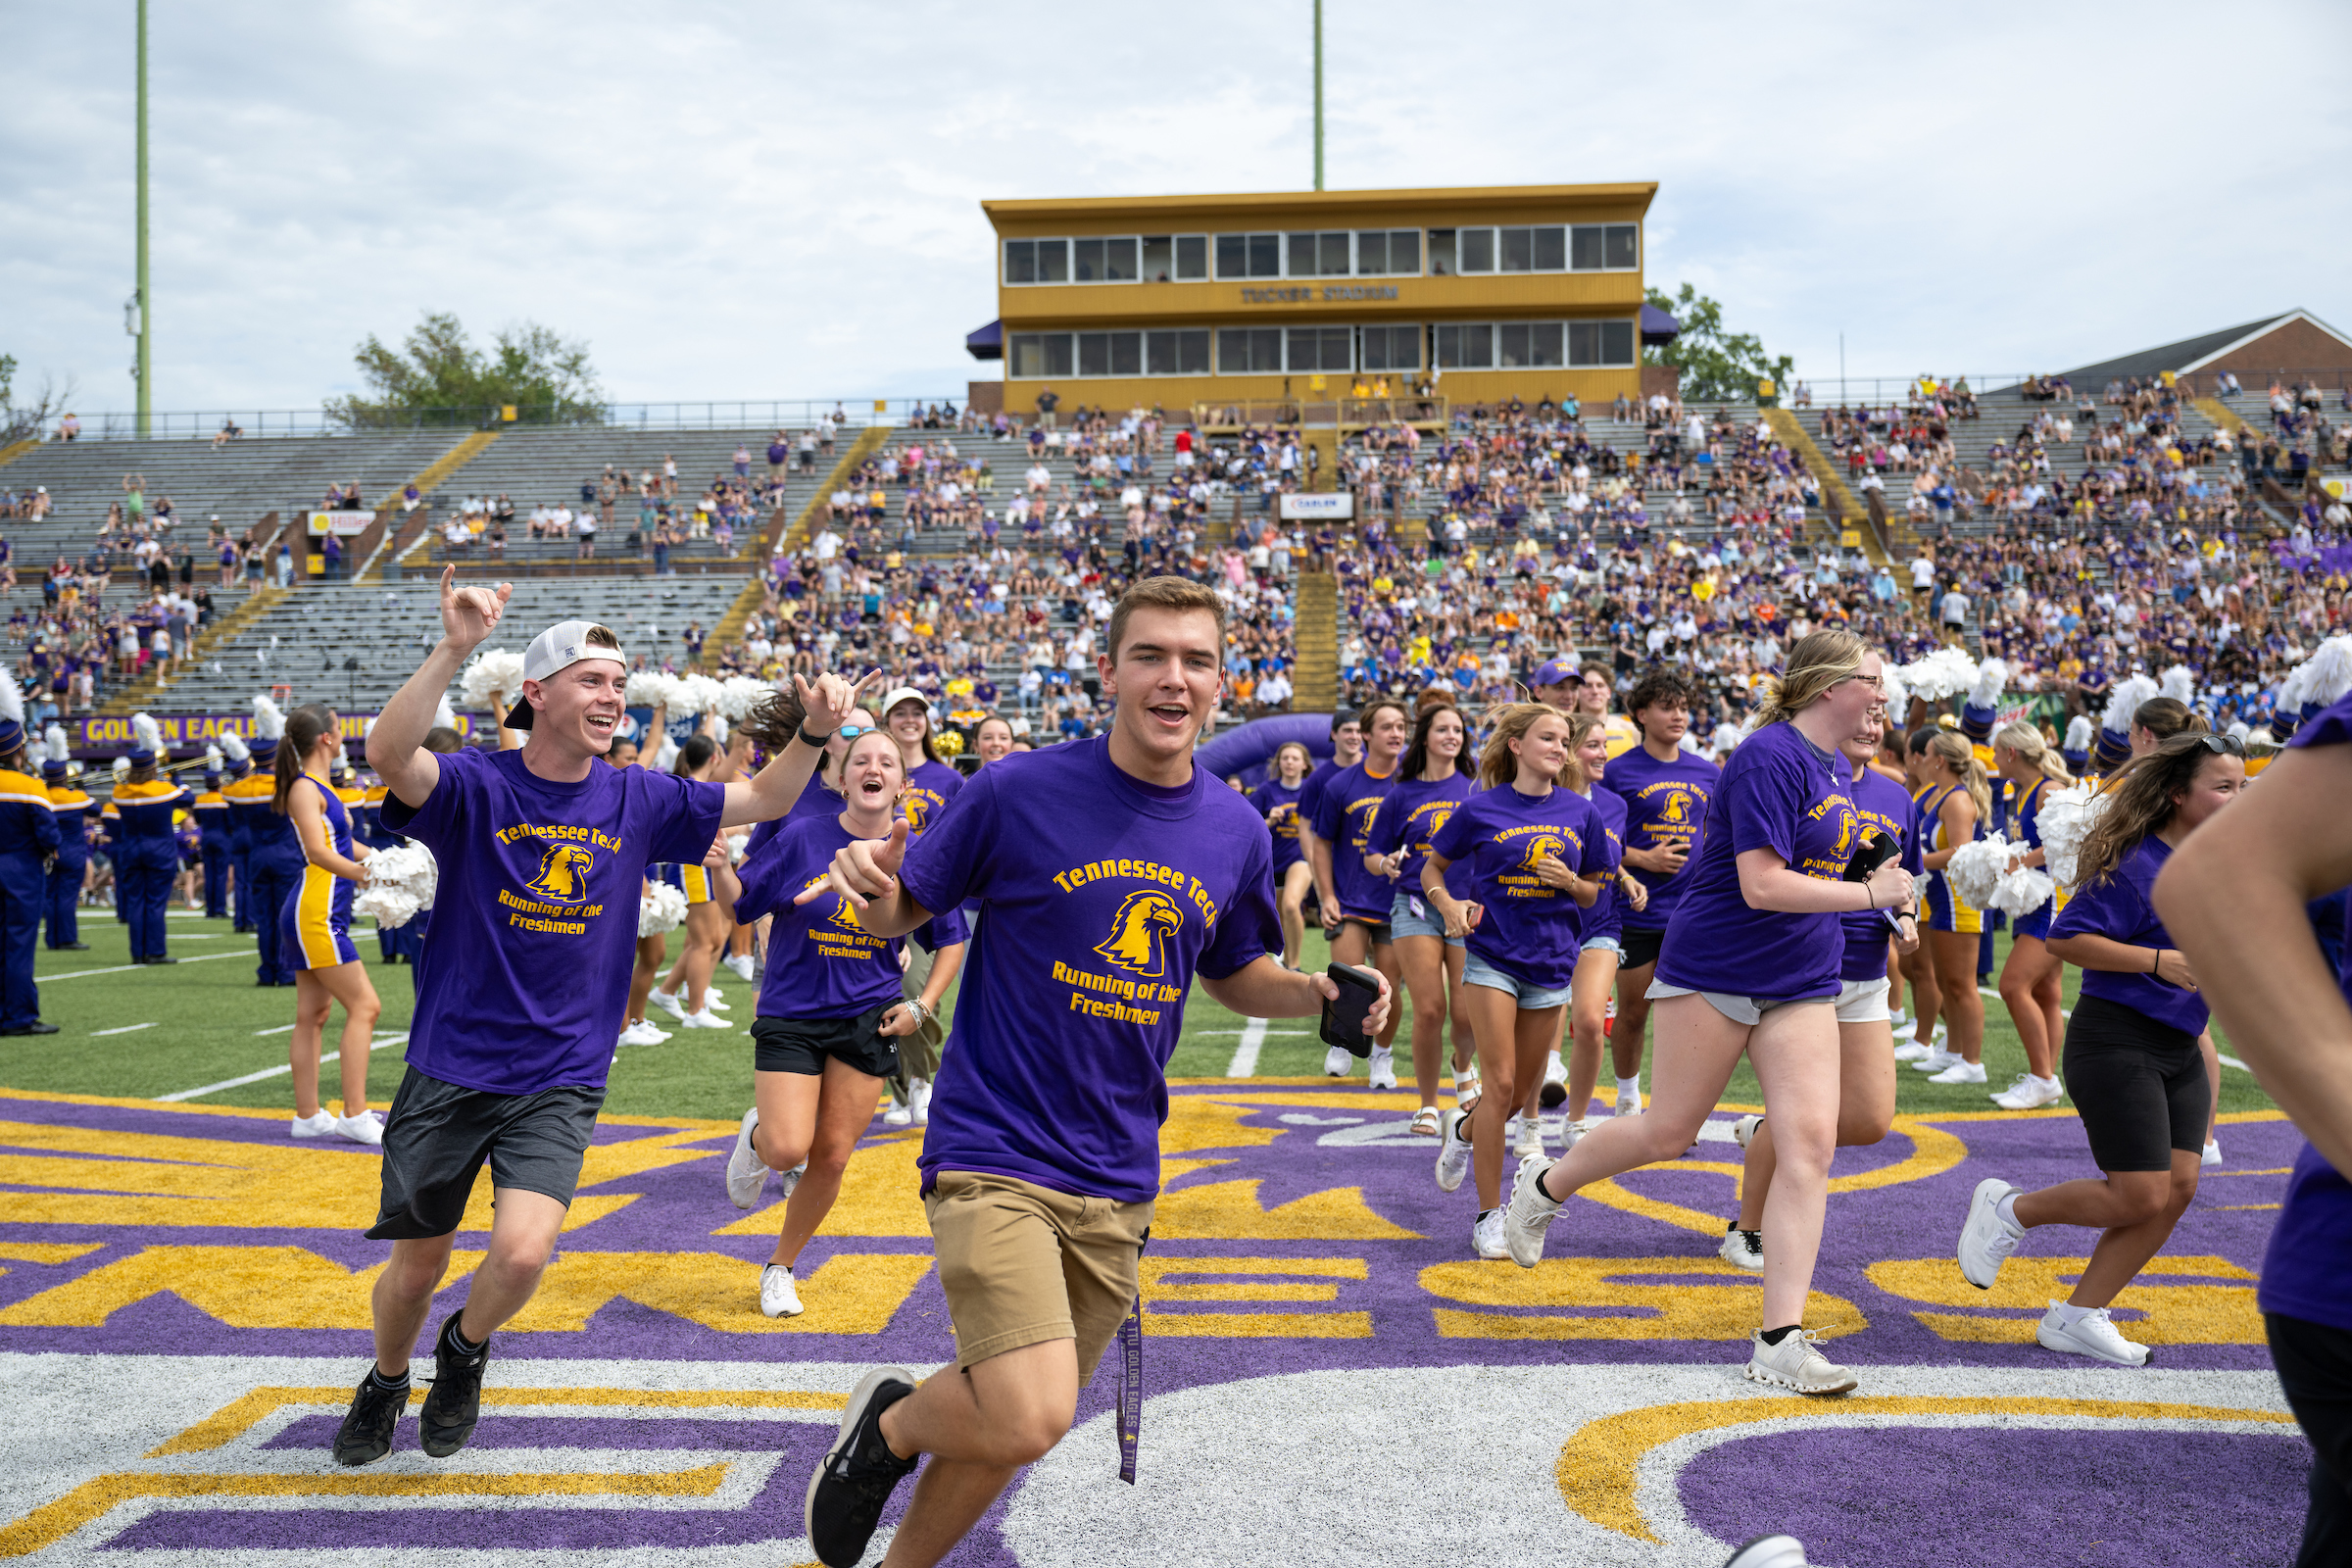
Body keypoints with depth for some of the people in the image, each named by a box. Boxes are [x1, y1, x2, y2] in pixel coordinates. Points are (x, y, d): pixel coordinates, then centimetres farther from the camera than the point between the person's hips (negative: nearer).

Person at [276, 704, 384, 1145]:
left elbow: (343, 843, 24)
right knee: (364, 1006, -10)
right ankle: (355, 1115, -11)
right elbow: (318, 851, -25)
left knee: (313, 1014, 11)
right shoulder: (305, 789, -12)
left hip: (320, 916, 10)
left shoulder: (318, 787, 16)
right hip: (315, 915, -10)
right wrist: (358, 873, -37)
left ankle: (308, 1116, 15)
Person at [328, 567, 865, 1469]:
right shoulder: (475, 785, -9)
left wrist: (815, 732, -13)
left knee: (522, 1253, -17)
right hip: (449, 1071, -1)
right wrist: (453, 650, -41)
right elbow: (387, 755, -29)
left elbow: (761, 801, 5)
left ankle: (466, 1349, 19)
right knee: (417, 1268, 13)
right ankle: (386, 1383, 47)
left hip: (560, 1081, 1)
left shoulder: (637, 801, 1)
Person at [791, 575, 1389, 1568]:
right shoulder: (1018, 791, -11)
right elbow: (902, 914, -2)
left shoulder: (1237, 833, 2)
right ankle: (889, 1421, 12)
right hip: (994, 1155, -5)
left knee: (1011, 1431, 16)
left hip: (1116, 1184, 5)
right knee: (1025, 1420, -21)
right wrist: (870, 884, -25)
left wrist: (1318, 993, -2)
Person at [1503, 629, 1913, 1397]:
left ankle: (1781, 1341, -3)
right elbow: (1762, 885, -24)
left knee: (1811, 1142, -6)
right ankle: (1543, 1187, 31)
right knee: (1669, 1131, 3)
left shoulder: (1835, 770, 12)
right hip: (1715, 973, -7)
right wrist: (1870, 893, -17)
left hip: (1802, 985, 8)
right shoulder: (1769, 757, -17)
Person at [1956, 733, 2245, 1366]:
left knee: (2179, 1186, 0)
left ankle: (2075, 1318, 10)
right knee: (2141, 1196, -10)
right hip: (2115, 1042, -8)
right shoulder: (2136, 865, -16)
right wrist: (2160, 962, -22)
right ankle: (2006, 1209, 16)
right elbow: (2064, 939, -18)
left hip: (2180, 1048, 8)